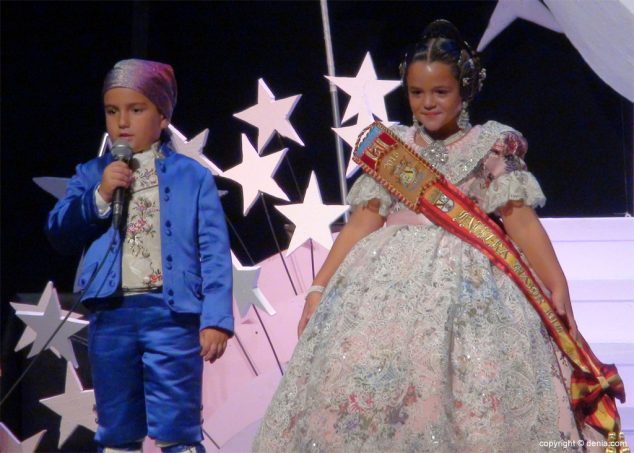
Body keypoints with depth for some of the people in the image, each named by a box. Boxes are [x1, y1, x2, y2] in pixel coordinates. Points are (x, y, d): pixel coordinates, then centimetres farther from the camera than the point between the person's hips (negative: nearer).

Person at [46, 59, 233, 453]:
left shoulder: (192, 175, 3)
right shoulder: (92, 175, 12)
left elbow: (214, 251, -2)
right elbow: (59, 233, 4)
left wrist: (216, 318, -11)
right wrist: (100, 196, -10)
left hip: (171, 314, -3)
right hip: (111, 316, 3)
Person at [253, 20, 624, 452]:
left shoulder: (492, 145, 5)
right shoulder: (390, 146, 13)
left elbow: (522, 222, -1)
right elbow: (362, 223, 10)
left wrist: (558, 288, -11)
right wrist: (320, 287, 3)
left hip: (465, 284, -3)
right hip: (387, 279, 3)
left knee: (476, 395, -15)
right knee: (355, 382, -9)